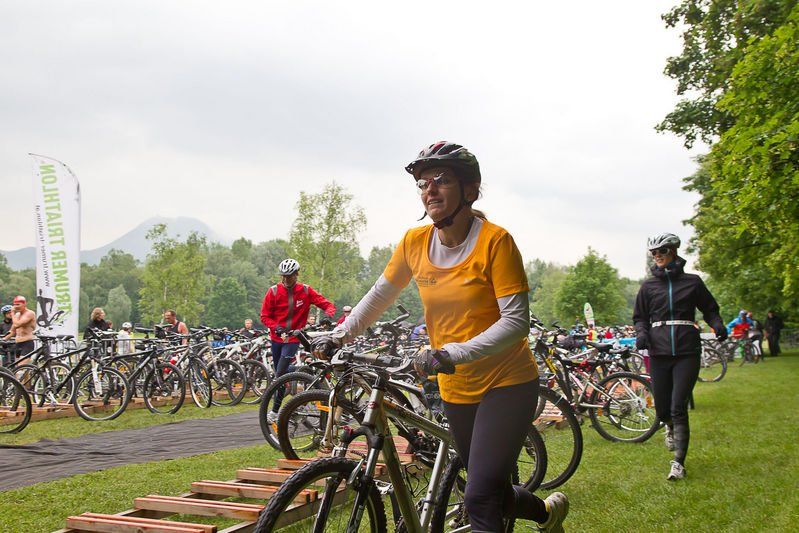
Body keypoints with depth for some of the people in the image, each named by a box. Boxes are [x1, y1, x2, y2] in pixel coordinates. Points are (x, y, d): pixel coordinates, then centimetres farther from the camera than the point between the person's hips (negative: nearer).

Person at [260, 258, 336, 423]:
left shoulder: (306, 291, -6)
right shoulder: (273, 291, -5)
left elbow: (328, 305, -6)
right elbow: (265, 316, -2)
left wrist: (328, 314, -28)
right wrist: (276, 327, -20)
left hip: (293, 338, -3)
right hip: (277, 337, 3)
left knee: (280, 374, -12)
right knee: (279, 374, 9)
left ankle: (275, 410, -3)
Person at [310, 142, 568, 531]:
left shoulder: (495, 241, -18)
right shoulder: (415, 242, -3)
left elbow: (516, 321, -22)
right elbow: (380, 295, 10)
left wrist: (454, 353, -32)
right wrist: (337, 336, -1)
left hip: (506, 383, -6)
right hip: (456, 388, 6)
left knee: (480, 501, -15)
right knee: (493, 496, 19)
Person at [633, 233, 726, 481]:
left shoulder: (692, 281, 6)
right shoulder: (648, 286, 9)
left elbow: (709, 309, 14)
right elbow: (640, 317, 15)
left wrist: (718, 325, -7)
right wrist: (641, 333, -7)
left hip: (687, 351, -2)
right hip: (659, 352, 2)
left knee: (679, 407, -11)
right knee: (662, 409, 4)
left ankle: (678, 462, -3)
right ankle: (671, 427, 42)